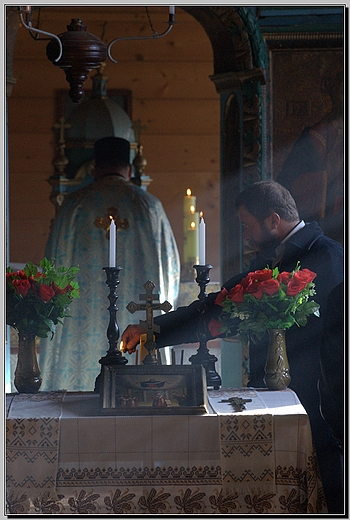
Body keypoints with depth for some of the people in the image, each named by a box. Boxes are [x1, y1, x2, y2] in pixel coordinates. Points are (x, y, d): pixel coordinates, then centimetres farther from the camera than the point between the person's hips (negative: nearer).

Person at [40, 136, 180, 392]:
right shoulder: (150, 205, 3)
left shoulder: (74, 204, 2)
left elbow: (56, 260, 4)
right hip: (140, 320, 0)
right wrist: (160, 306, 22)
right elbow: (170, 264, 7)